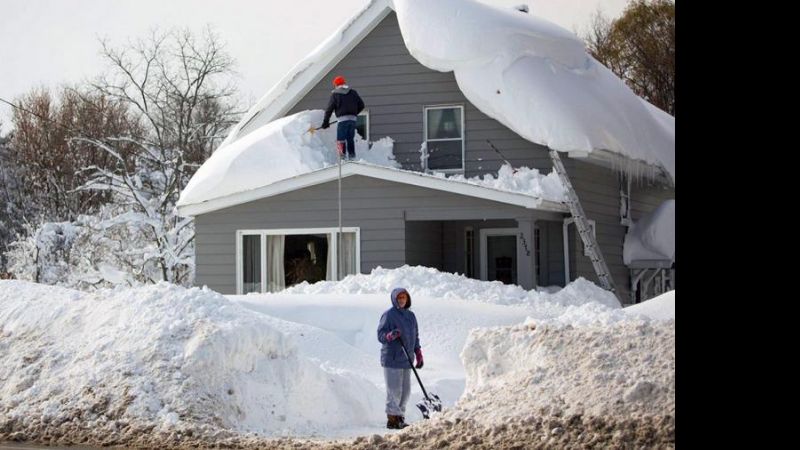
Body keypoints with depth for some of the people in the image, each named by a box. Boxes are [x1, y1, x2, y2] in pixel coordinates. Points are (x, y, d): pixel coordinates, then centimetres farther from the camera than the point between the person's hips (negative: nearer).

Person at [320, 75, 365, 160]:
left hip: (342, 119, -4)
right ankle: (352, 156, 11)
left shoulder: (335, 94, 1)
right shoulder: (353, 93, 12)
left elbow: (329, 109, 0)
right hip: (353, 119, 4)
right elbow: (361, 105, 14)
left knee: (340, 139, -3)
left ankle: (343, 156, -14)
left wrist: (325, 122, 6)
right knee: (350, 139, 14)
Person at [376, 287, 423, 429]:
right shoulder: (389, 315, -6)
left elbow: (415, 337, 22)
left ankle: (400, 417, 15)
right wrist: (390, 335, -29)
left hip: (406, 360, 7)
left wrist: (418, 354, 18)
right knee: (394, 391, -8)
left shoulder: (410, 316, 15)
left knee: (405, 391, 8)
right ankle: (392, 419, -4)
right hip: (392, 359, -7)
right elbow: (380, 335, -9)